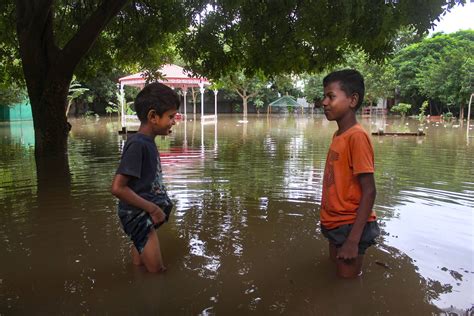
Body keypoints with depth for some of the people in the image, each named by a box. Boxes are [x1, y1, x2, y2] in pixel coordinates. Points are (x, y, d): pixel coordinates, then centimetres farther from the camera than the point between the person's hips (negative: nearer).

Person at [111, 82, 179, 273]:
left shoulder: (148, 143, 6)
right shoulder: (137, 144, -21)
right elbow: (117, 188, -25)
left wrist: (160, 205, 4)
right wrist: (153, 209, -20)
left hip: (144, 215, 9)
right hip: (138, 215, -9)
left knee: (140, 269, 22)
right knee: (156, 271, 0)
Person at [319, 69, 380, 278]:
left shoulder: (357, 136, -20)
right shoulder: (338, 135, 5)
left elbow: (369, 191, -22)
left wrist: (353, 240, -23)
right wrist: (327, 221, 16)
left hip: (350, 226, -8)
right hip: (334, 225, 8)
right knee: (336, 273, 24)